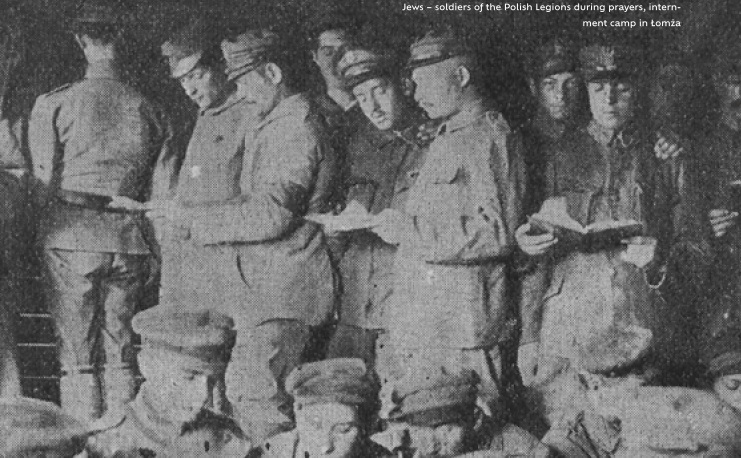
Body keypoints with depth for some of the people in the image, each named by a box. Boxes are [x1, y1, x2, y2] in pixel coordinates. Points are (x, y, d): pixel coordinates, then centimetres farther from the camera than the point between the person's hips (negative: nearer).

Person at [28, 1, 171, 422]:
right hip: (130, 241, 3)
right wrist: (154, 251, 15)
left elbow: (43, 182, -4)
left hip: (72, 240, -3)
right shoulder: (149, 111, 4)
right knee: (120, 351, 12)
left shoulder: (54, 104, -4)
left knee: (77, 355, 4)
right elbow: (159, 192, 6)